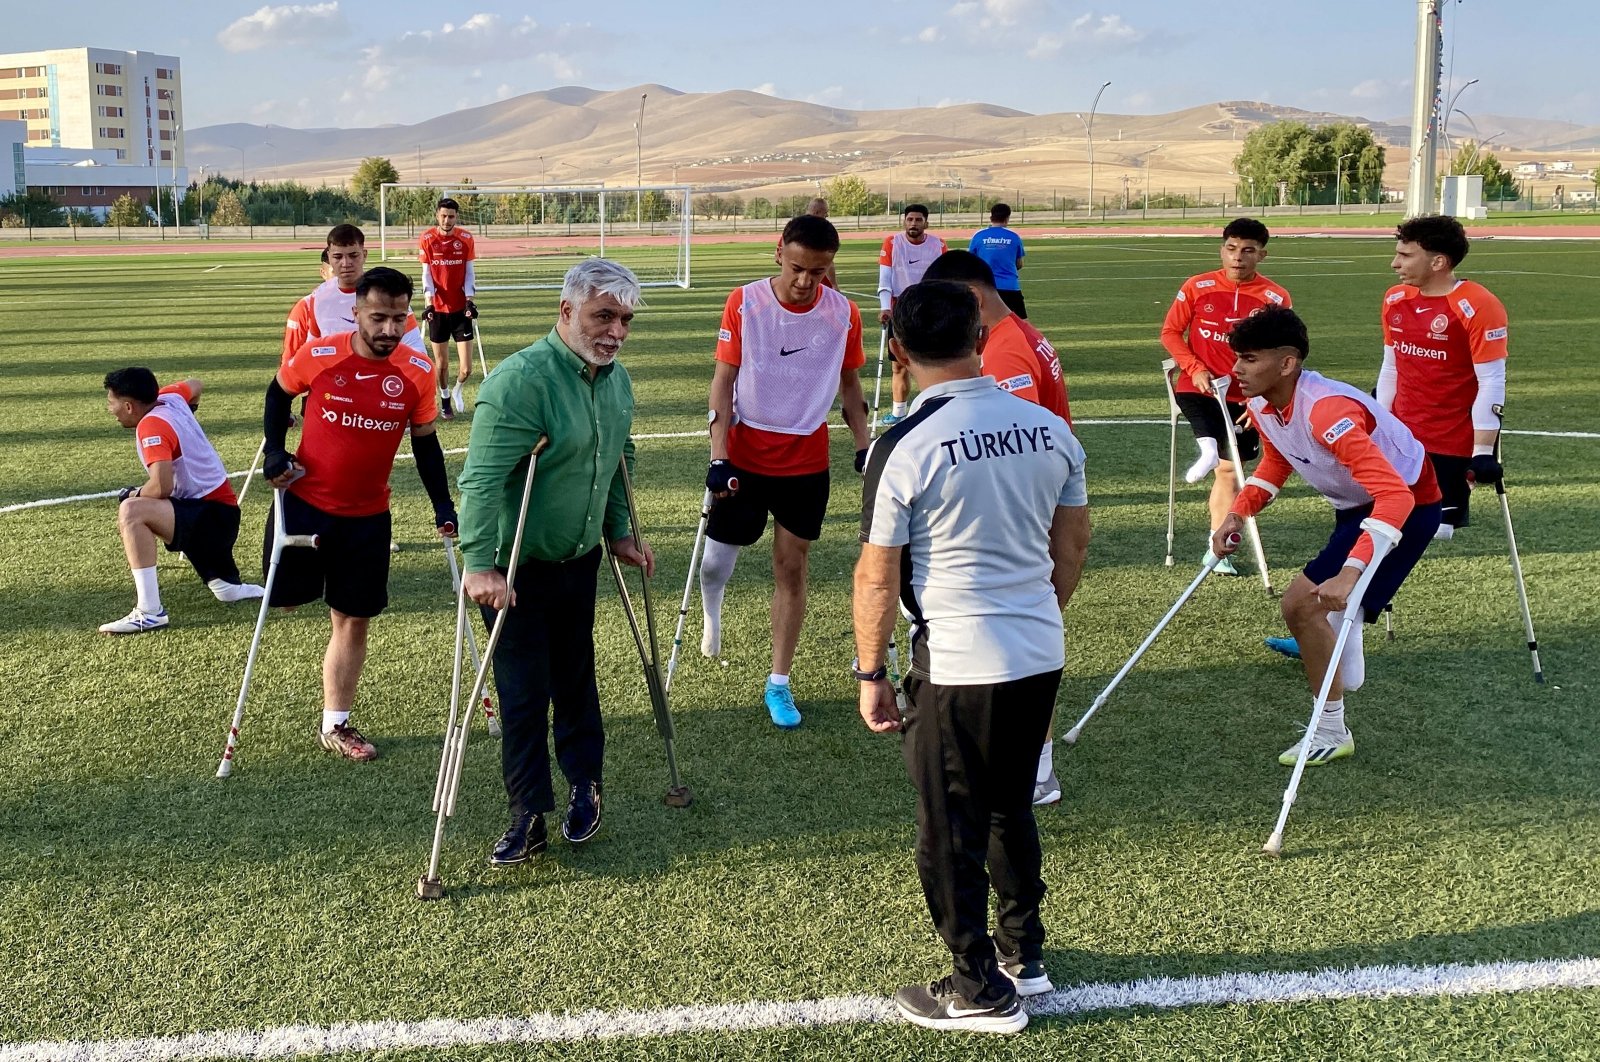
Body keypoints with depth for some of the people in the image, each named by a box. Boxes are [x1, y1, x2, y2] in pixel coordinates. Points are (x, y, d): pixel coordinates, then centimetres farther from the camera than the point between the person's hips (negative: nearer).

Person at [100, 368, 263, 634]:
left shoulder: (151, 426, -19)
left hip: (212, 515, -10)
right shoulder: (170, 398, 4)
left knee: (131, 511, -29)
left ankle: (149, 611, -30)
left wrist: (133, 495, -8)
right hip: (222, 512, 10)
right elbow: (194, 385, 27)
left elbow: (161, 487, -28)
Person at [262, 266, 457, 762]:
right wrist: (274, 451, -6)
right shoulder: (318, 356, -15)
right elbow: (278, 394, 6)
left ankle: (335, 725, 21)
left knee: (354, 620, 7)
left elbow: (425, 441, 4)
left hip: (367, 515, 2)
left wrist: (442, 504, -1)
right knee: (287, 597, 8)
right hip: (305, 500, -1)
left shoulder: (418, 372, -9)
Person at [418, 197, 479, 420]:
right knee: (441, 363, 7)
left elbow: (469, 272, 3)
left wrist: (469, 300, -8)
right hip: (437, 309, 0)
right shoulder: (426, 239, -2)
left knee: (466, 368, -3)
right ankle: (445, 399, 29)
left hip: (460, 309, 0)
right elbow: (426, 274, 0)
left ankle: (457, 390, 28)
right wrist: (429, 302, -10)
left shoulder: (466, 239, -1)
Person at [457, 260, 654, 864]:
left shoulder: (616, 378, 3)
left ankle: (585, 786, 34)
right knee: (524, 692, 0)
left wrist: (620, 533, 18)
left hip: (580, 559, 7)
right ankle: (529, 816, 12)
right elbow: (481, 479, -27)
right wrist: (480, 565, -31)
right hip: (517, 568, -7)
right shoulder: (520, 379, -24)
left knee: (576, 677, 18)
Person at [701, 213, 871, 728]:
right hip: (745, 457, -1)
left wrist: (863, 447, 2)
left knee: (792, 570, 5)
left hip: (807, 463, 1)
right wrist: (718, 458, -14)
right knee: (717, 559, 5)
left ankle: (778, 683, 17)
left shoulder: (844, 314, -5)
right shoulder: (744, 304, -11)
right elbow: (723, 381, -8)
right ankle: (712, 614, 42)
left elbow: (850, 385, 8)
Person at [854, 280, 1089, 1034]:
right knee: (1011, 807, 24)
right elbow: (1073, 546, 10)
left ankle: (981, 992, 23)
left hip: (957, 665, -6)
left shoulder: (904, 448, -16)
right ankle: (1024, 955, 38)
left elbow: (877, 577, -11)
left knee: (950, 828, 11)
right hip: (1041, 656, 6)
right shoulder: (1050, 429, 0)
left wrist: (870, 673, 0)